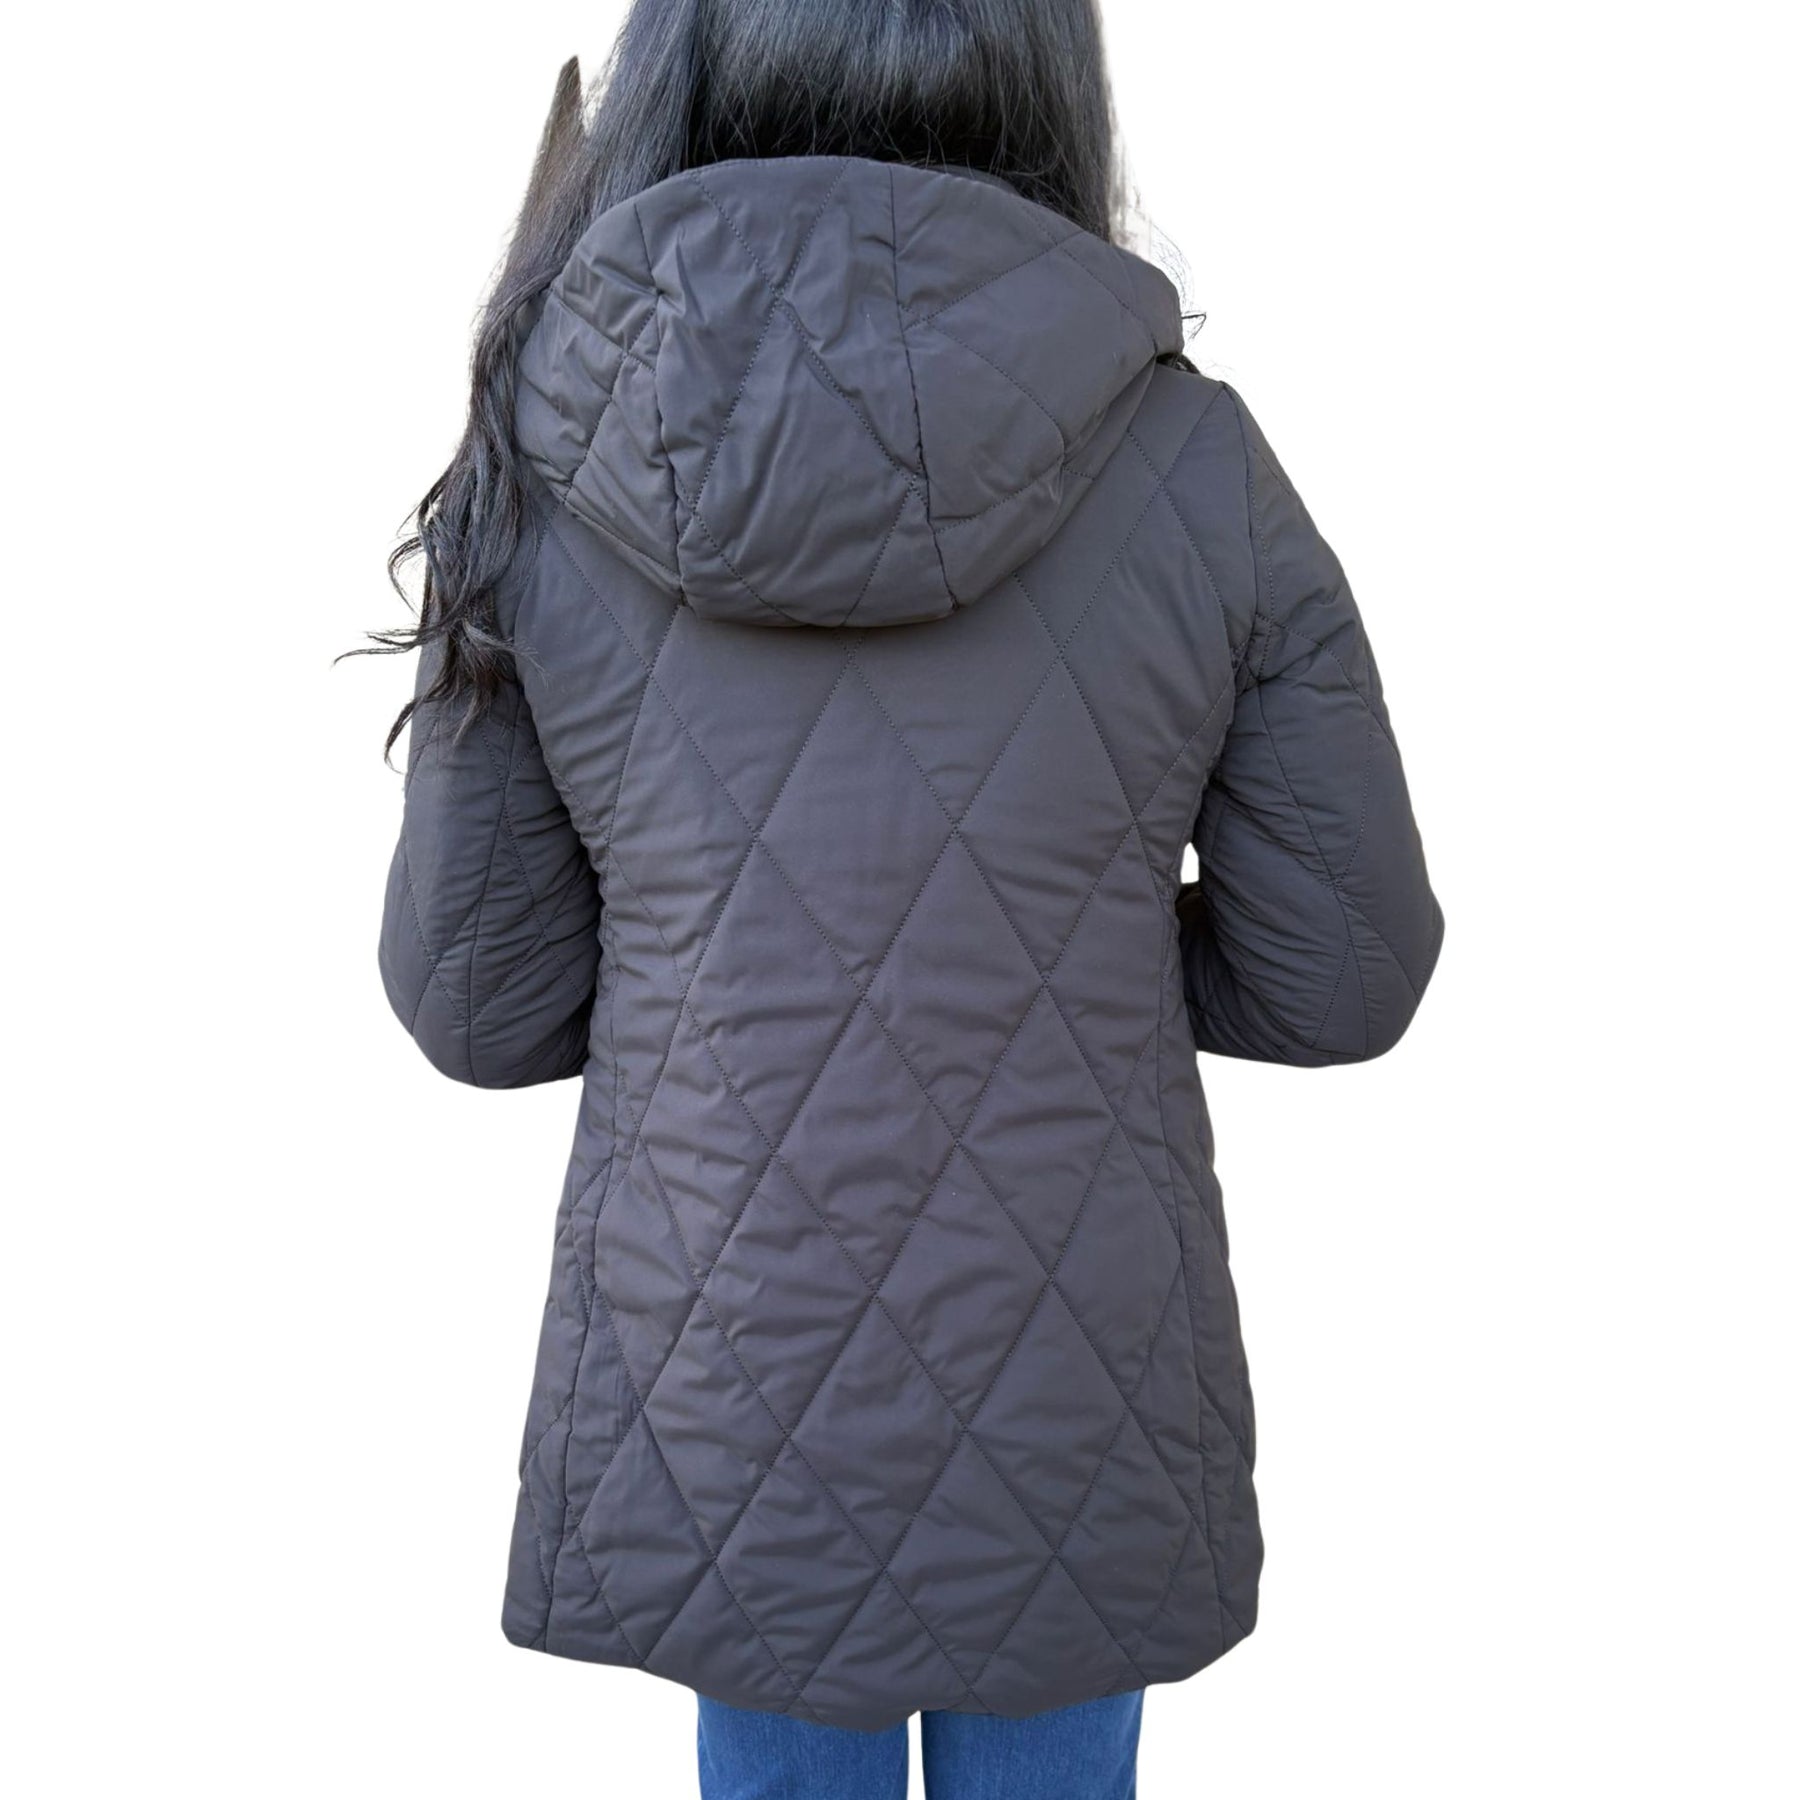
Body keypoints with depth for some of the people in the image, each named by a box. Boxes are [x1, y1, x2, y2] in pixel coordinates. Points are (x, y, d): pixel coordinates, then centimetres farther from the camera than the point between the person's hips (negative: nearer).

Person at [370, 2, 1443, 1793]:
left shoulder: (549, 477, -11)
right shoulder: (1195, 469, -13)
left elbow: (480, 997, -4)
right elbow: (1340, 969, -7)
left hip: (732, 1369, 1)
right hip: (1072, 1363, 0)